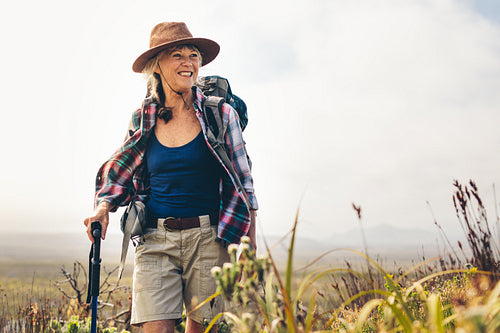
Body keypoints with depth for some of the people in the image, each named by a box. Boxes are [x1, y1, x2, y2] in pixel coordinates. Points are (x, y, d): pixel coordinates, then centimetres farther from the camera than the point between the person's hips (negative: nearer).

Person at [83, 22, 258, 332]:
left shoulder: (220, 115, 1)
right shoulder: (143, 119, 7)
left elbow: (243, 184, 4)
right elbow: (120, 172, 18)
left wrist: (250, 247, 0)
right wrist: (104, 206, -2)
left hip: (207, 239, -1)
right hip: (155, 240, 1)